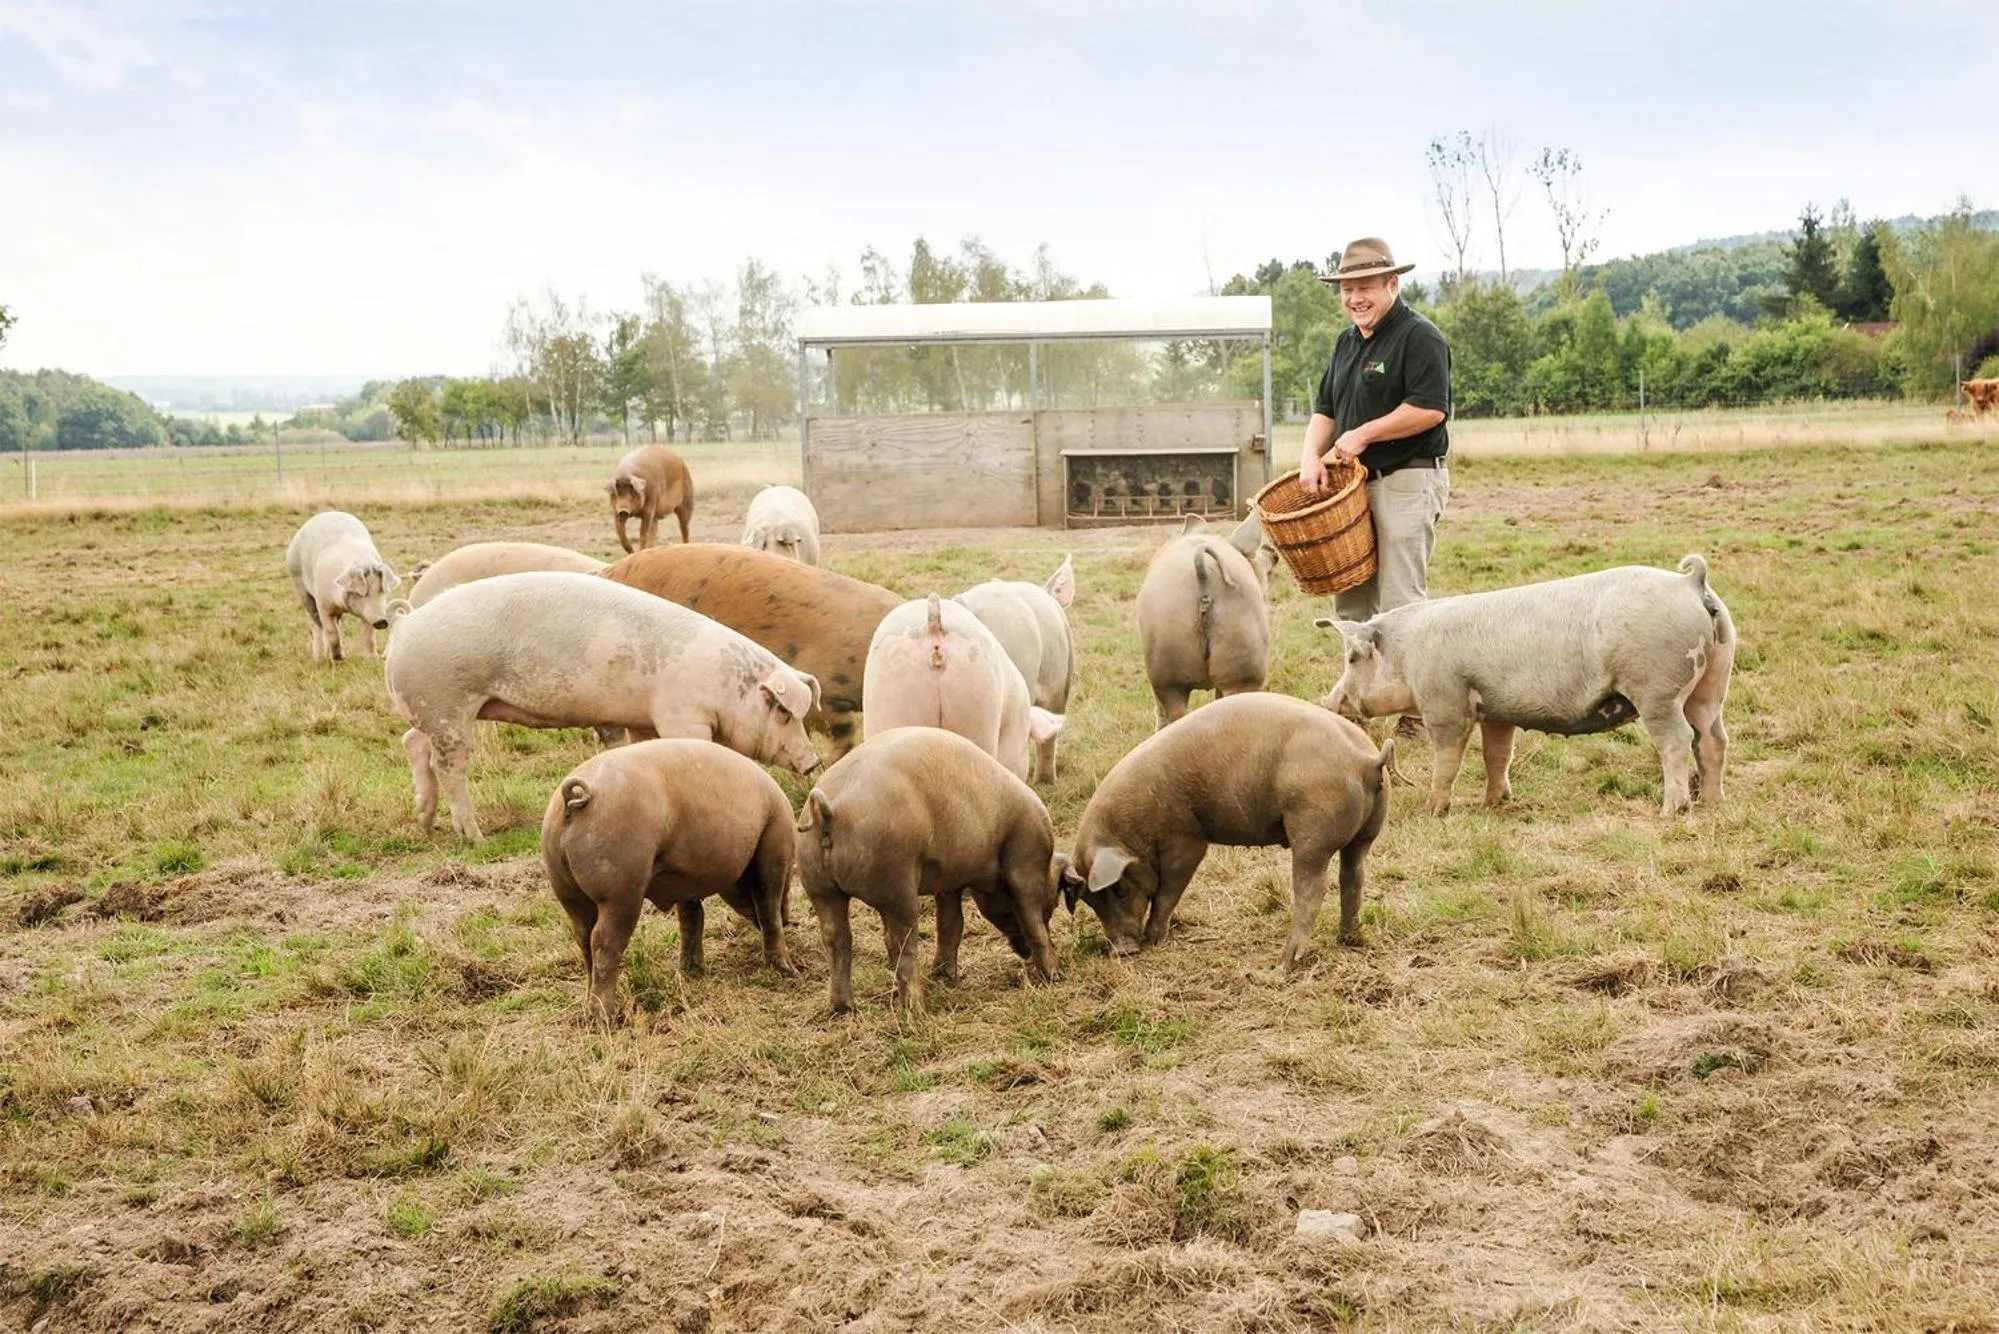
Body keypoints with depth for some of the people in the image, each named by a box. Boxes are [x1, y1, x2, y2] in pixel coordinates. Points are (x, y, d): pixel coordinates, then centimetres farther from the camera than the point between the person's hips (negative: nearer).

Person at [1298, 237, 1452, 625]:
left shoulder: (1420, 337, -9)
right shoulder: (1346, 342, 18)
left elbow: (1430, 408, -20)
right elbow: (1325, 409, 21)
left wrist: (1363, 434, -15)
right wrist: (1312, 456, 1)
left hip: (1407, 481, -9)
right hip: (1355, 483, 9)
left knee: (1399, 603, -10)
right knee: (1350, 602, 10)